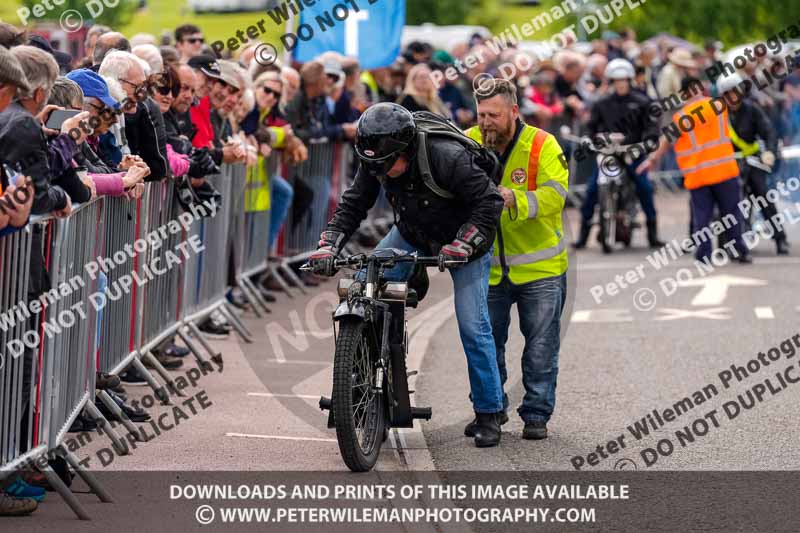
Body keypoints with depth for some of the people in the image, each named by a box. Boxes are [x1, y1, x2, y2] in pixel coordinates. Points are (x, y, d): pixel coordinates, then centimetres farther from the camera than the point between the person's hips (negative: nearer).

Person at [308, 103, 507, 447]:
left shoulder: (447, 157, -34)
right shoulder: (376, 163, -17)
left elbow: (489, 200, -29)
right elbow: (353, 205, -9)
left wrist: (461, 246, -38)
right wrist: (328, 245, -24)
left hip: (464, 240, -5)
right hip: (412, 235, 5)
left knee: (473, 327, -11)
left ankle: (489, 415, 2)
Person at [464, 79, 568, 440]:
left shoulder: (542, 146, -14)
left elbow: (554, 194, -25)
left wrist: (514, 199, -41)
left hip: (539, 266, -3)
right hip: (488, 267, 3)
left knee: (540, 346, 5)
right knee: (486, 343, 11)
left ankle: (537, 414, 17)